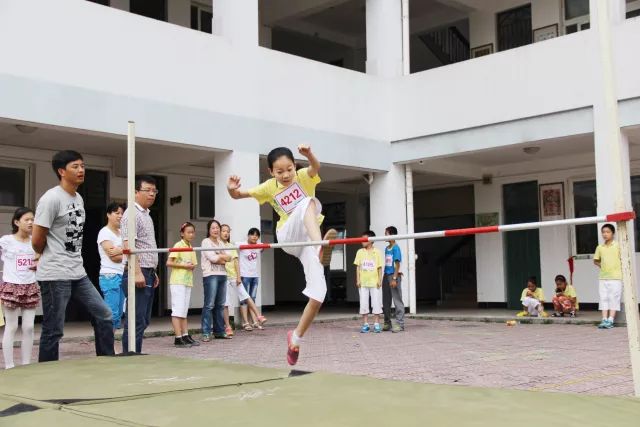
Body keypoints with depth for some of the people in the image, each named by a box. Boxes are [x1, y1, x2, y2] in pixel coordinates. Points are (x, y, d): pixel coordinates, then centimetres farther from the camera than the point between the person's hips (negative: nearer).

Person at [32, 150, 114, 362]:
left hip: (78, 273, 8)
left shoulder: (79, 199, 13)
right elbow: (37, 241, -12)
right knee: (53, 331, -1)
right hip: (55, 275, -8)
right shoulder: (51, 198, -13)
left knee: (104, 315, 8)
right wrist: (53, 258, 6)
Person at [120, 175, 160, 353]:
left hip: (148, 274, 10)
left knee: (144, 320, 11)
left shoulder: (147, 215, 20)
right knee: (136, 321, -9)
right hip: (138, 273, -10)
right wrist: (137, 272, -24)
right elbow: (128, 245, -18)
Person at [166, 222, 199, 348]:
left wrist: (191, 266, -2)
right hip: (177, 282, -7)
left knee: (184, 311, 9)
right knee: (178, 310, -8)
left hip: (187, 282, 7)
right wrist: (183, 265, -16)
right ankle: (178, 338, -8)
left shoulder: (191, 248, 15)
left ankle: (185, 336, 12)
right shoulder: (178, 245, -6)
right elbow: (169, 263, -14)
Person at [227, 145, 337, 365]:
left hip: (307, 239, 1)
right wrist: (231, 189, -21)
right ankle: (322, 244, -61)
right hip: (288, 236, -1)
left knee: (318, 292, -16)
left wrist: (309, 154, -49)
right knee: (308, 202, -31)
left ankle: (296, 336, 4)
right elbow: (239, 195, 5)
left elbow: (316, 167, -25)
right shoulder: (270, 187, 4)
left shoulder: (304, 176, -1)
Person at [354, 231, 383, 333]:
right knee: (363, 304, 4)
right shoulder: (360, 252, 5)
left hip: (374, 282, -2)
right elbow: (358, 267, 6)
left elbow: (380, 267, 1)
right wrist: (358, 280, 0)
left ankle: (377, 324, 8)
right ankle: (365, 324, 12)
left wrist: (380, 280, -5)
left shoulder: (377, 252, -1)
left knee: (376, 303, 1)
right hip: (363, 283, 2)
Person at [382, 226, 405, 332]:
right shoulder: (386, 248, 14)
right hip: (386, 275, 9)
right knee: (386, 301, 12)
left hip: (394, 275, -8)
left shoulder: (396, 248, -10)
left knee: (397, 300, -4)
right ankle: (387, 323, 21)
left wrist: (394, 278, -18)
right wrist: (384, 278, 14)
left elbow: (397, 264, -13)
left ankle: (400, 324, -2)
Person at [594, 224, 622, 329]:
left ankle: (610, 320, -3)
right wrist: (602, 266, 7)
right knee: (604, 299, 4)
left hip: (615, 277, -4)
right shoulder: (600, 247, 8)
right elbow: (596, 260, 19)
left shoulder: (618, 245, -4)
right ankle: (604, 320, 6)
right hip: (603, 277, 4)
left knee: (614, 299, -3)